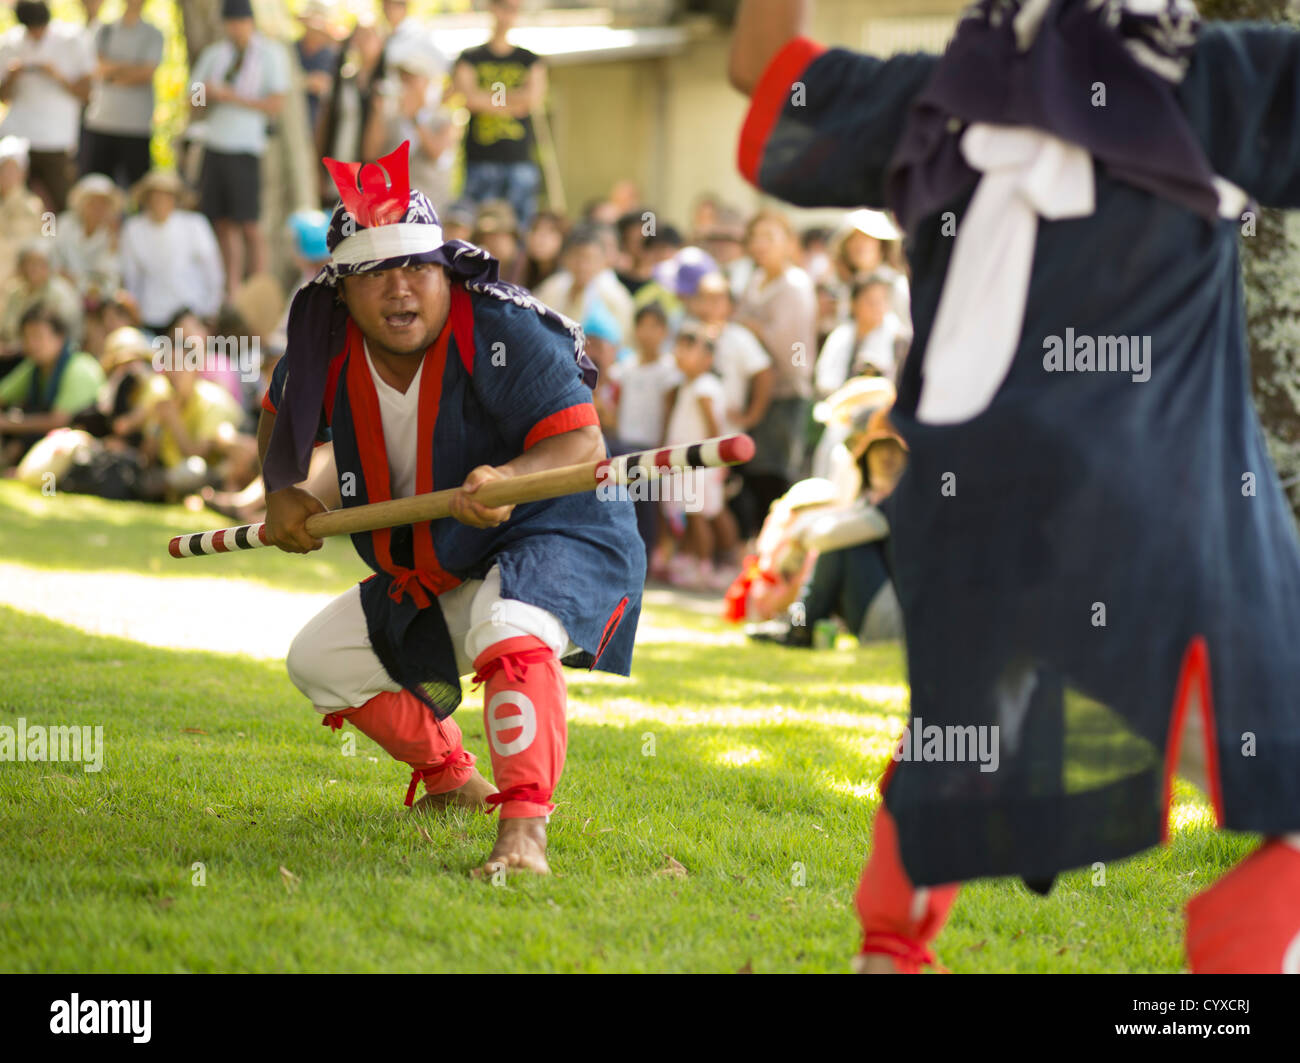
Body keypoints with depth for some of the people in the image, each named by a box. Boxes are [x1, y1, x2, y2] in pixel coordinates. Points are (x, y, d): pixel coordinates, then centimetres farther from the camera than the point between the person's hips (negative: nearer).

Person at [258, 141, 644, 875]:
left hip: (557, 539, -8)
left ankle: (524, 824, -42)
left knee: (509, 634, -39)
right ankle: (450, 777, 29)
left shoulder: (503, 332, -25)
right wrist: (282, 491, -5)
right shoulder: (329, 348, -8)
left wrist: (508, 480, -51)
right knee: (319, 663, 11)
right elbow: (283, 417, 14)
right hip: (429, 578, 8)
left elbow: (583, 442, -32)